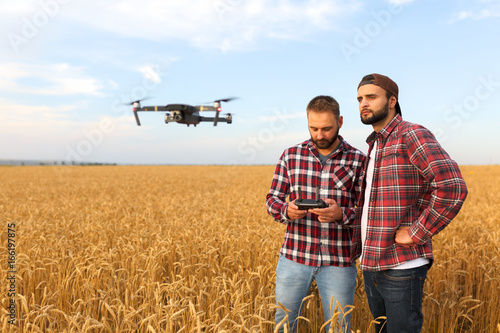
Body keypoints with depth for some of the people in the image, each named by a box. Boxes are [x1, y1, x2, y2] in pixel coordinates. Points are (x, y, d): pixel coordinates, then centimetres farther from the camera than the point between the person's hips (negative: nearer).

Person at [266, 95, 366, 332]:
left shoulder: (359, 161, -2)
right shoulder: (290, 155, 3)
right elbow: (272, 199, 6)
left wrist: (341, 215, -22)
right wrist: (287, 211, -17)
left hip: (338, 261, -1)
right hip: (294, 256, 2)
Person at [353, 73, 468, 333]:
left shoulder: (412, 135, -12)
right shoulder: (374, 146, 15)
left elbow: (452, 187, -25)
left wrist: (416, 234, -20)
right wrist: (355, 247, 12)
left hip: (402, 266, -8)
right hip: (371, 265, 8)